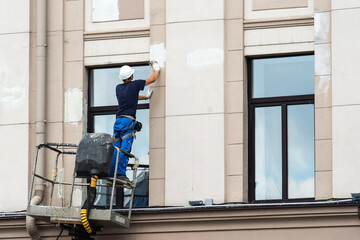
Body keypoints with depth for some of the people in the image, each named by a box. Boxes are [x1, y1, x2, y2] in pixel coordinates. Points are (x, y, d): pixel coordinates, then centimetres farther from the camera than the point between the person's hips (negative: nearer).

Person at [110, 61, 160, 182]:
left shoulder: (118, 88, 15)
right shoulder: (134, 85, 0)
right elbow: (153, 79, 12)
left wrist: (146, 97, 42)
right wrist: (157, 69, 31)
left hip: (118, 121, 6)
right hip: (128, 120, -6)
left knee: (115, 149, 3)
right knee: (125, 149, -10)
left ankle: (111, 174, -3)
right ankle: (121, 173, -18)